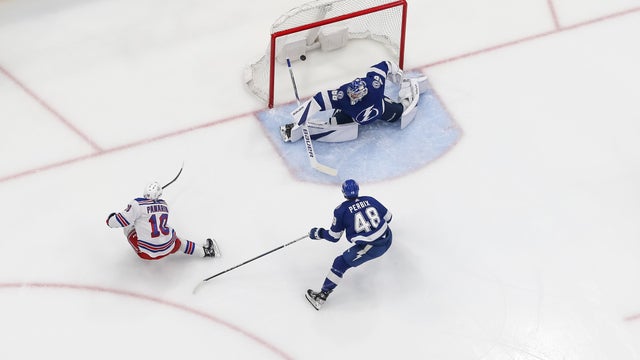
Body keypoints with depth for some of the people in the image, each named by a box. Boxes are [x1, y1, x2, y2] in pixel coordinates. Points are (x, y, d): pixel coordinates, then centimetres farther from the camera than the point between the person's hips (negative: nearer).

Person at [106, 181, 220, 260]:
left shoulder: (137, 204, -11)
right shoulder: (164, 204, 7)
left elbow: (123, 220, -14)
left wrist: (110, 219, 7)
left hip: (147, 252, -4)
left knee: (128, 226, 15)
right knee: (177, 243, 37)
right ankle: (205, 250, 37)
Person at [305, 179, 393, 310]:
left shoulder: (341, 210, -7)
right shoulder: (370, 200, 5)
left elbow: (334, 237, 0)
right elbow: (388, 217, 16)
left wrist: (318, 233, 17)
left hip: (369, 248, -5)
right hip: (387, 238, 5)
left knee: (341, 263, 4)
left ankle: (322, 295, 3)